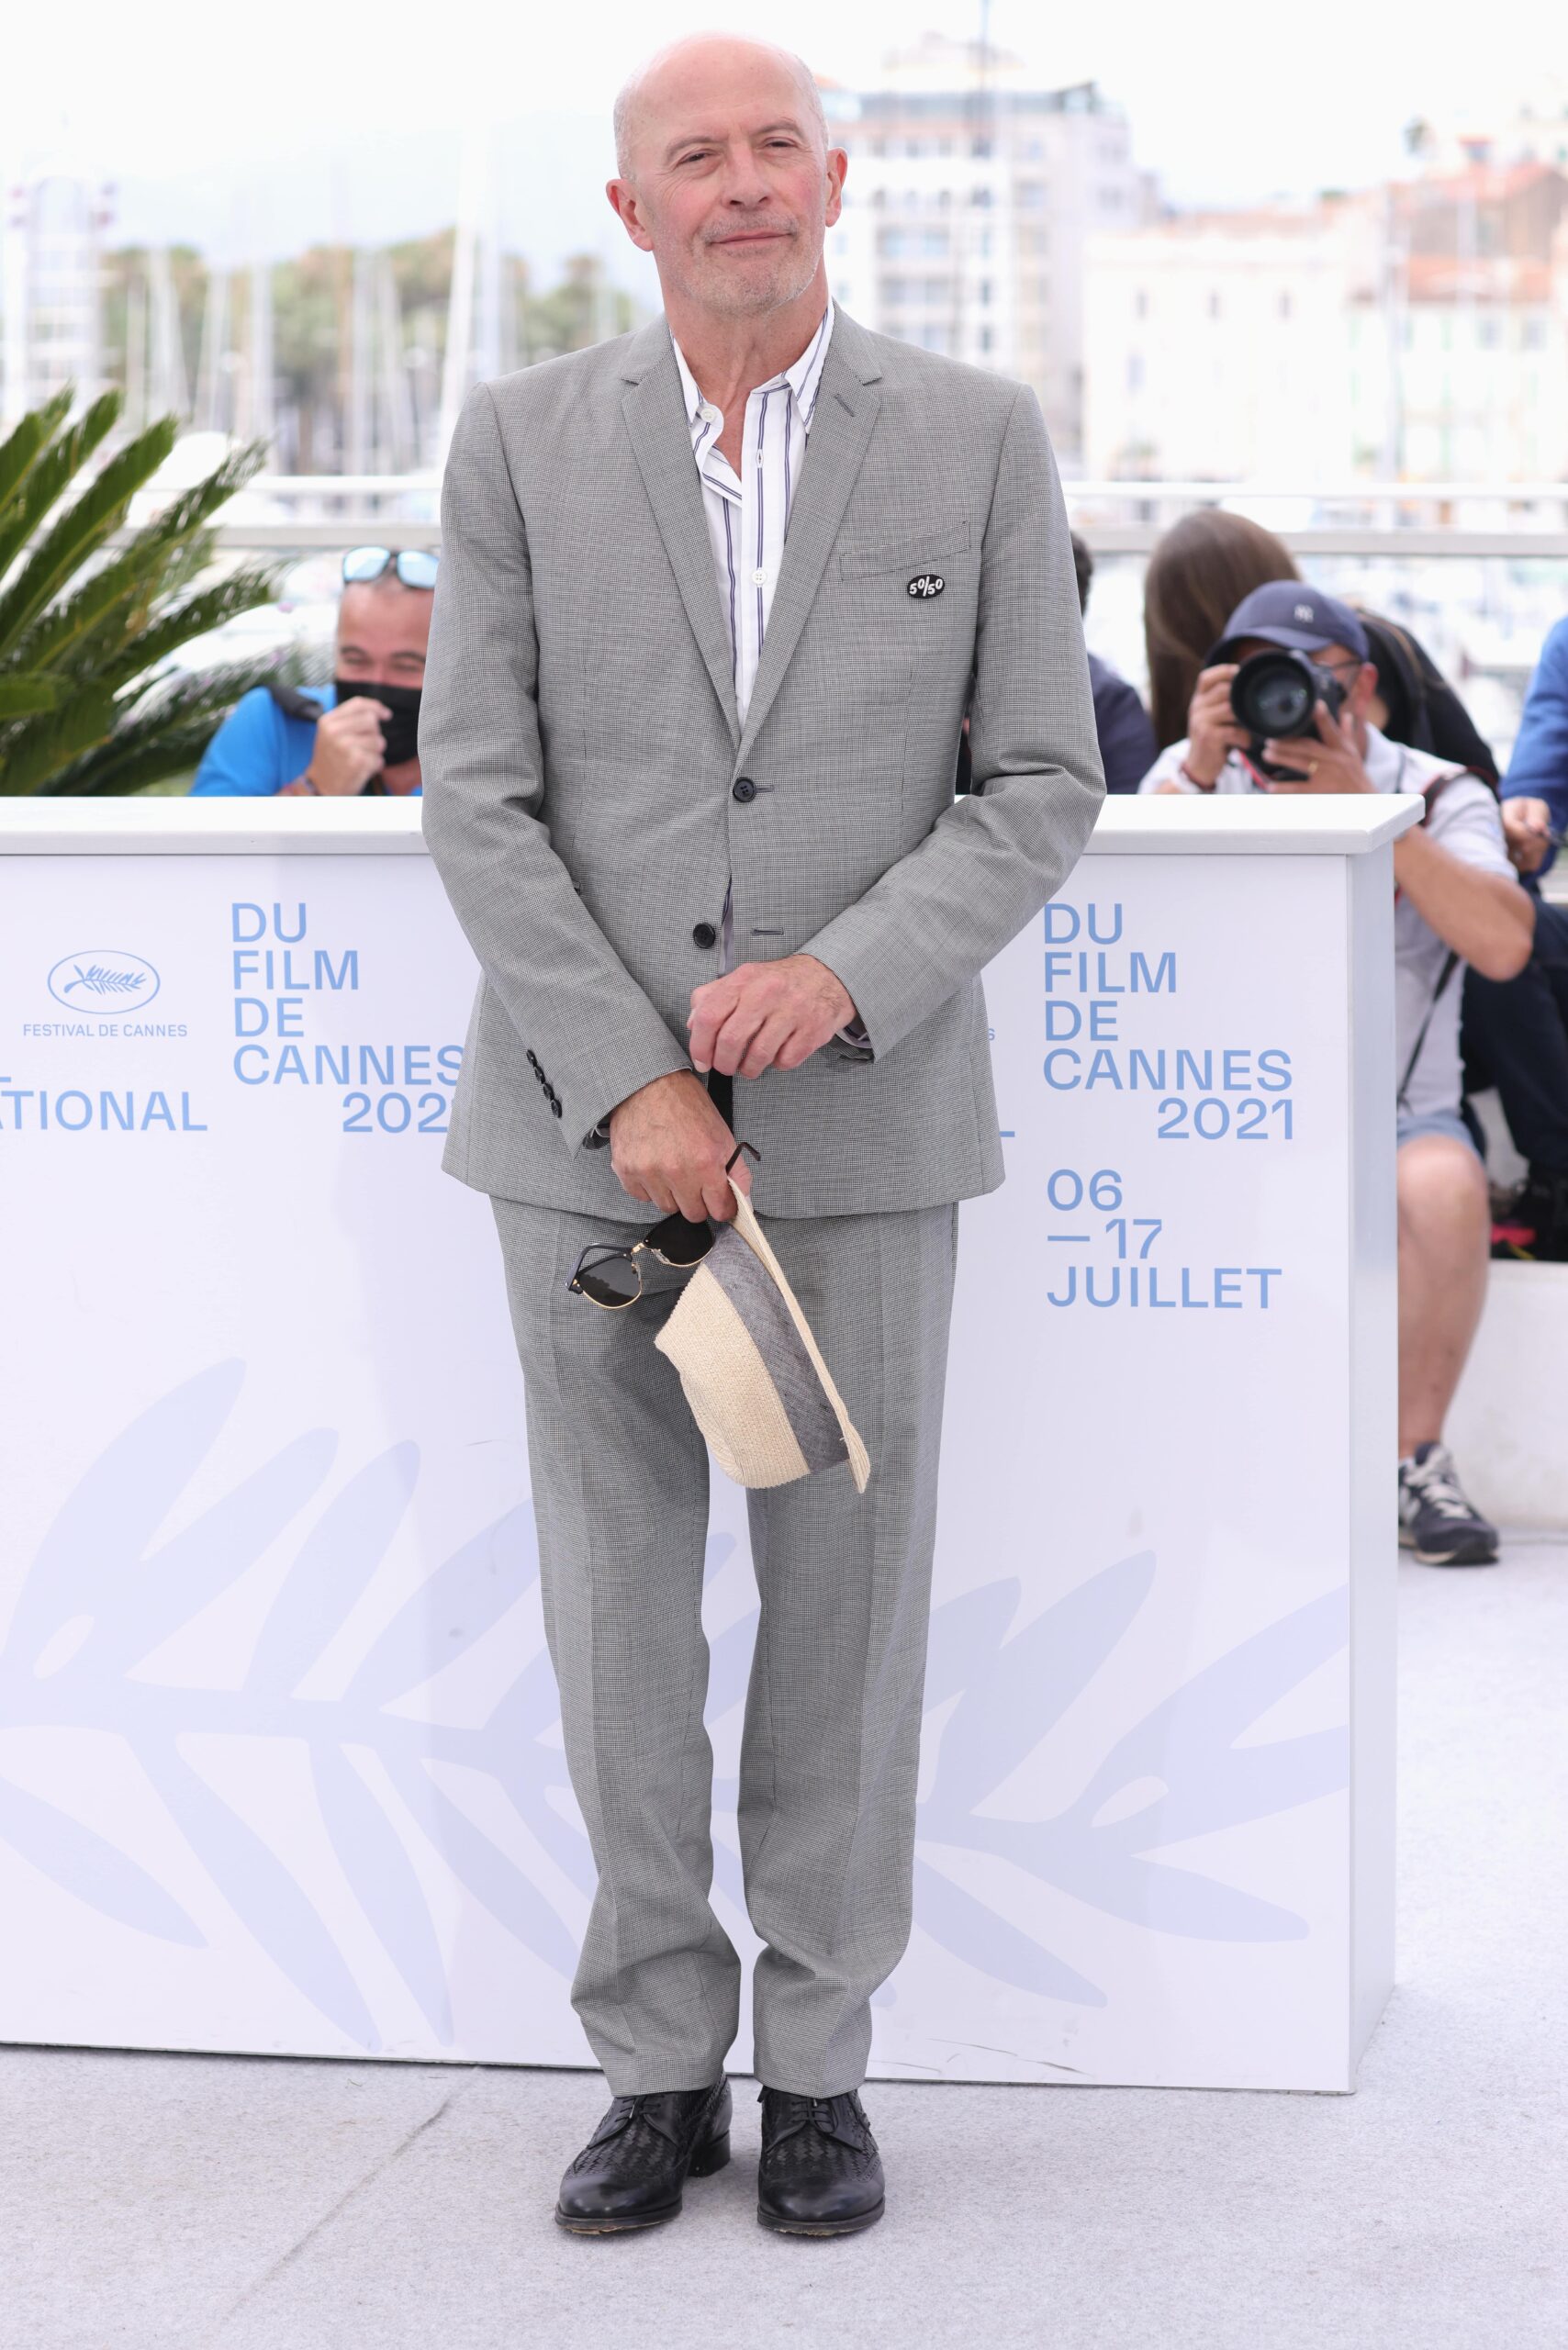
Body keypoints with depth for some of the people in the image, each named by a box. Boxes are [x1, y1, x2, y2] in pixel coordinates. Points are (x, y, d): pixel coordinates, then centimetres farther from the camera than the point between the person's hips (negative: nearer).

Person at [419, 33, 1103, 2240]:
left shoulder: (979, 436, 0)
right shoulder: (523, 438, 1)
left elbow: (1043, 786, 0)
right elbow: (477, 795, -3)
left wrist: (847, 973, -17)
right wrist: (629, 1083, -13)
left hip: (861, 1119, 0)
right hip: (589, 1122, 1)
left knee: (847, 1608, 5)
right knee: (619, 1619, 5)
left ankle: (818, 2060, 20)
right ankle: (661, 2064, 19)